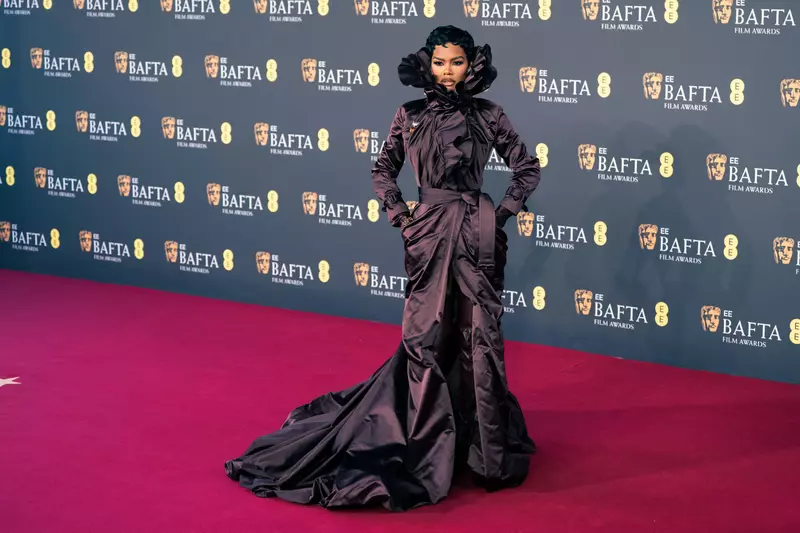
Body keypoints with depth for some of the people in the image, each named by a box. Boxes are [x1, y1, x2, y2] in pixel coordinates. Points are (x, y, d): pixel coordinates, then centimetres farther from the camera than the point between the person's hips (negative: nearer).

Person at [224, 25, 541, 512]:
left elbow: (528, 169, 6)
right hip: (428, 229, 1)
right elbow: (383, 171, 14)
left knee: (479, 332, 1)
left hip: (477, 231, -1)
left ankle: (487, 443, 11)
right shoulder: (410, 115, 4)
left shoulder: (489, 115, 0)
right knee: (425, 332, 4)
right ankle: (427, 444, 16)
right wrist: (401, 217, 3)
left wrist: (501, 215, -1)